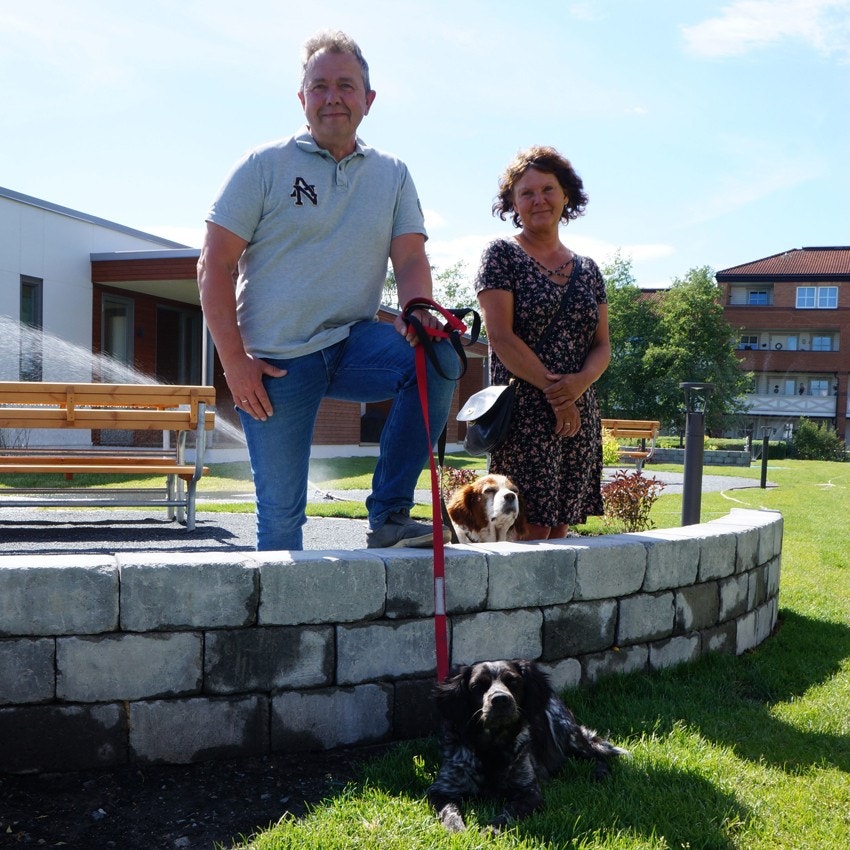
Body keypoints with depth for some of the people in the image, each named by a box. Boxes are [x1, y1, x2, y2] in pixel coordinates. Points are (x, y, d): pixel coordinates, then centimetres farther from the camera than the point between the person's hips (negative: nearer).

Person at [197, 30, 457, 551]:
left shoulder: (392, 175, 9)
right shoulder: (265, 166, -1)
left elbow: (411, 258, 0)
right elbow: (215, 268, -4)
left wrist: (416, 313, -24)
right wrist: (235, 362, -13)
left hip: (354, 342, 3)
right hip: (275, 361, -2)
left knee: (436, 356, -26)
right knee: (281, 509, -1)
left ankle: (389, 517, -17)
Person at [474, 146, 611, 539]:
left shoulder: (587, 270, 16)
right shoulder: (501, 255, 1)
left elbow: (602, 346, 12)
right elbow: (501, 336, -9)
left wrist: (579, 382, -10)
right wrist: (554, 391, -13)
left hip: (580, 414, 5)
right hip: (523, 413, -5)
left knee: (561, 528, 6)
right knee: (531, 529, -10)